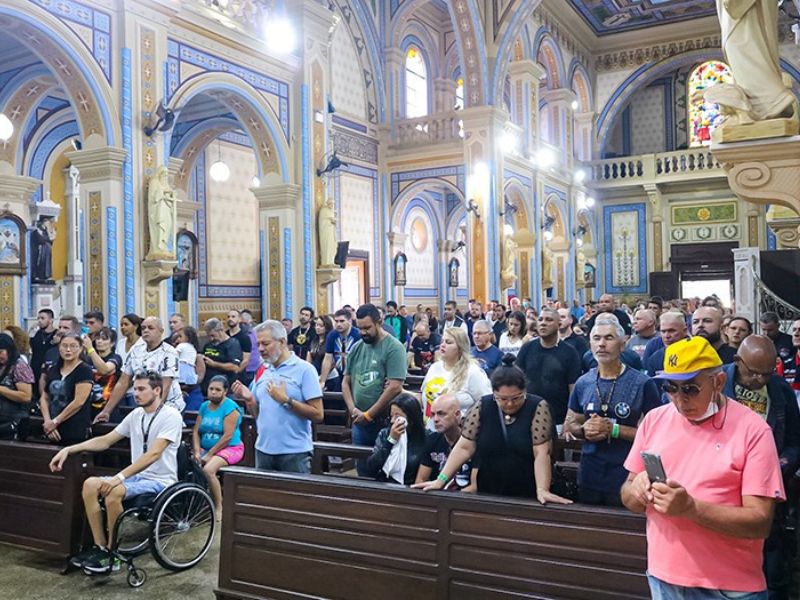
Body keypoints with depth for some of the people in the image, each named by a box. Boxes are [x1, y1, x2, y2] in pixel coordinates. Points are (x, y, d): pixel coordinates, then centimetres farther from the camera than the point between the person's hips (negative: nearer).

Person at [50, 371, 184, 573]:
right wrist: (69, 449, 5)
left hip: (160, 481, -8)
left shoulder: (170, 416, -14)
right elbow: (105, 441, 16)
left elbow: (153, 454, -25)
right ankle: (100, 547, -6)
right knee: (90, 484, -12)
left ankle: (112, 554, -11)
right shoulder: (136, 415, 10)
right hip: (138, 476, 8)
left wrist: (119, 477, -31)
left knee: (114, 491, -30)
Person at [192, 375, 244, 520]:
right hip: (206, 448, 6)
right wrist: (197, 452, -9)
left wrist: (209, 455, -16)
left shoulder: (230, 407, -11)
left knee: (208, 469, -30)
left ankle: (219, 507, -15)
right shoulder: (204, 406, 10)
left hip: (230, 448, -6)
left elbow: (228, 436, -16)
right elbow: (196, 431, 7)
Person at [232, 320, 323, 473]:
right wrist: (249, 399, -5)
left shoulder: (304, 369, -8)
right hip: (264, 450, 5)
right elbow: (257, 414, 14)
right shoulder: (261, 372, 9)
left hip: (294, 452, -5)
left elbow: (318, 415, -12)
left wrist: (286, 400, -18)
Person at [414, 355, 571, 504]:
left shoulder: (538, 408, -11)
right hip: (488, 494, 2)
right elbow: (464, 448, -3)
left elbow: (541, 453, -15)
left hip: (528, 497, -2)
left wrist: (542, 490, -25)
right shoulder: (482, 407, -4)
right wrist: (441, 480, -9)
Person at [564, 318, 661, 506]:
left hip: (627, 476, -4)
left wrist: (614, 429, -19)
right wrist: (584, 430, -9)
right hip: (589, 475, 4)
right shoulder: (583, 383, 3)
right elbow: (569, 425, 13)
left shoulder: (642, 383, -9)